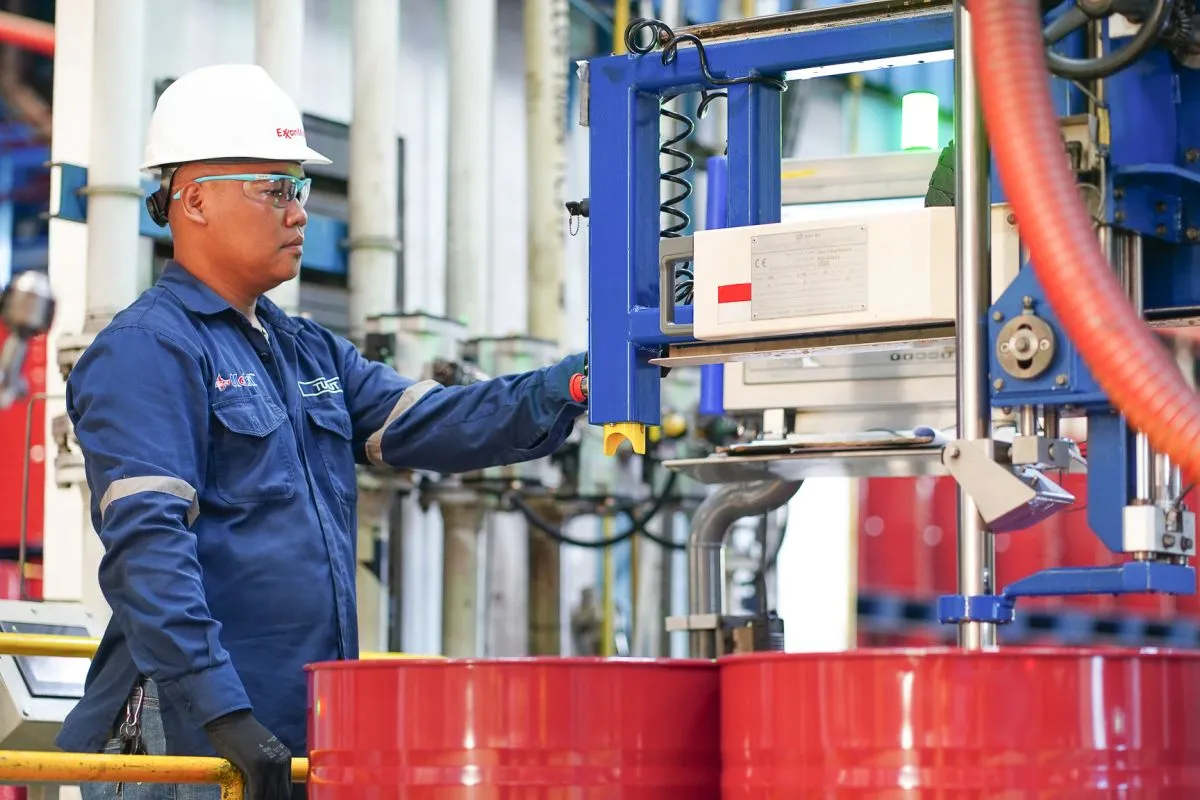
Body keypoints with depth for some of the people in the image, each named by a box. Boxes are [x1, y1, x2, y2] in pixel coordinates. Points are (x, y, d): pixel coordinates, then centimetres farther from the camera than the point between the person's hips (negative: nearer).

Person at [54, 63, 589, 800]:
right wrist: (223, 715, -26)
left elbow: (436, 426, 9)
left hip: (301, 738, 8)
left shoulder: (311, 353, 19)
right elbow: (146, 546, -19)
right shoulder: (146, 352, -9)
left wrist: (579, 383, -6)